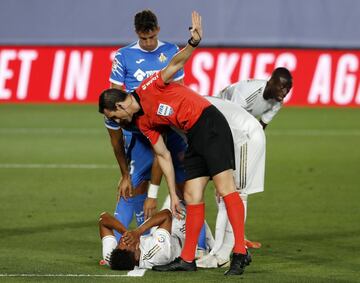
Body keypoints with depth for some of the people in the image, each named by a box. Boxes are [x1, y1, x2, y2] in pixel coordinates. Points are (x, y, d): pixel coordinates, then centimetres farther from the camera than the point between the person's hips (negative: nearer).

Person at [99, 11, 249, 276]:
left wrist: (193, 43, -38)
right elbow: (163, 155, 16)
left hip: (210, 124, -9)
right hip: (194, 137, 9)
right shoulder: (143, 122, 14)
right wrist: (172, 194, 14)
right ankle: (187, 259, 10)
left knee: (225, 186, -15)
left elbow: (175, 64, -18)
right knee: (192, 196, 6)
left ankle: (240, 252, -22)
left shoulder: (150, 88, -7)